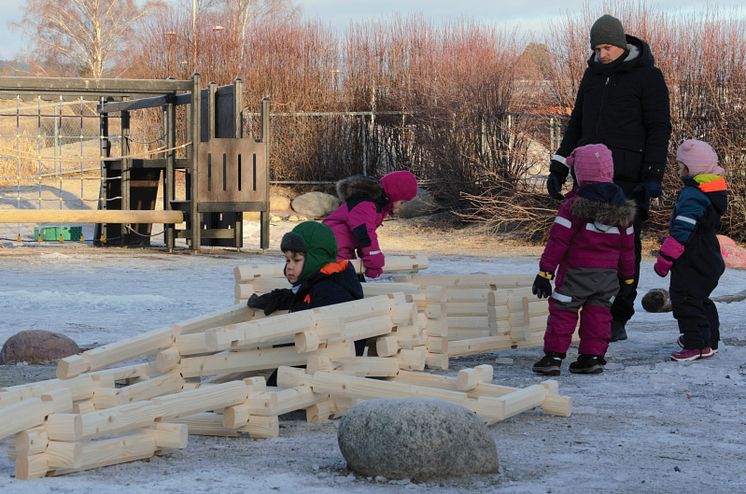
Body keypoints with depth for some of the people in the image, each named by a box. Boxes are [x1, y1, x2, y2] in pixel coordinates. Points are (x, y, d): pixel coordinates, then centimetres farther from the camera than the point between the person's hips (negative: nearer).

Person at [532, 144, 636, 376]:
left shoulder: (574, 205, -11)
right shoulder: (621, 208, 5)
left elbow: (558, 240, -13)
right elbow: (627, 245, 12)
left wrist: (545, 271, -10)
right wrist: (628, 276, 21)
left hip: (576, 272, -4)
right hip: (608, 274, 4)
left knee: (562, 311, 2)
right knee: (598, 313, 10)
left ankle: (554, 355, -1)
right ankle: (592, 356, 8)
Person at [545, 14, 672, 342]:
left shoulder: (647, 76, -2)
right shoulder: (593, 74, 16)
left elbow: (659, 128, -4)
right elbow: (576, 123, 23)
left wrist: (654, 174, -13)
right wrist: (559, 167, 17)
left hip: (628, 178, -5)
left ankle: (618, 319, 2)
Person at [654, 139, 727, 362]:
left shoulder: (692, 195, -21)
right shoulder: (714, 192, 11)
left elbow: (682, 231, -25)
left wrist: (665, 258, -19)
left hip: (691, 262, -10)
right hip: (709, 259, 10)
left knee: (685, 300, -10)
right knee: (700, 299, 22)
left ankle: (697, 344, -15)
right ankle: (709, 339, 31)